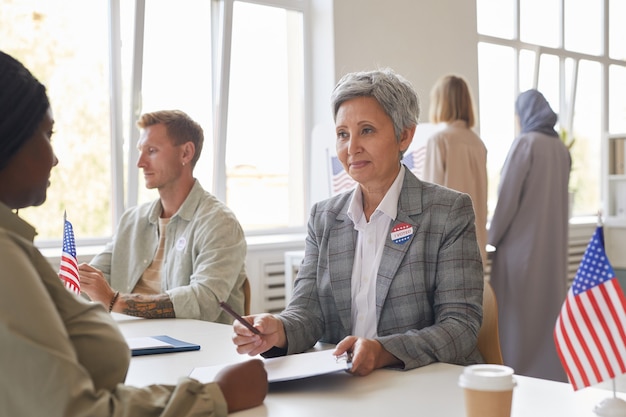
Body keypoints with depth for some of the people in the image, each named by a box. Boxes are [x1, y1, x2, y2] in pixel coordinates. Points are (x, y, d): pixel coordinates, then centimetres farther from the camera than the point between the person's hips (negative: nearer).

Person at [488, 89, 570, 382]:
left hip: (522, 242, -7)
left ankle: (517, 376, 3)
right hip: (553, 244, 7)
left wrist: (492, 237, -5)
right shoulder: (561, 148, 9)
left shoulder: (525, 143, -11)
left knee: (518, 313, -1)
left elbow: (507, 194, -14)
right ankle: (553, 374, 17)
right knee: (550, 306, 11)